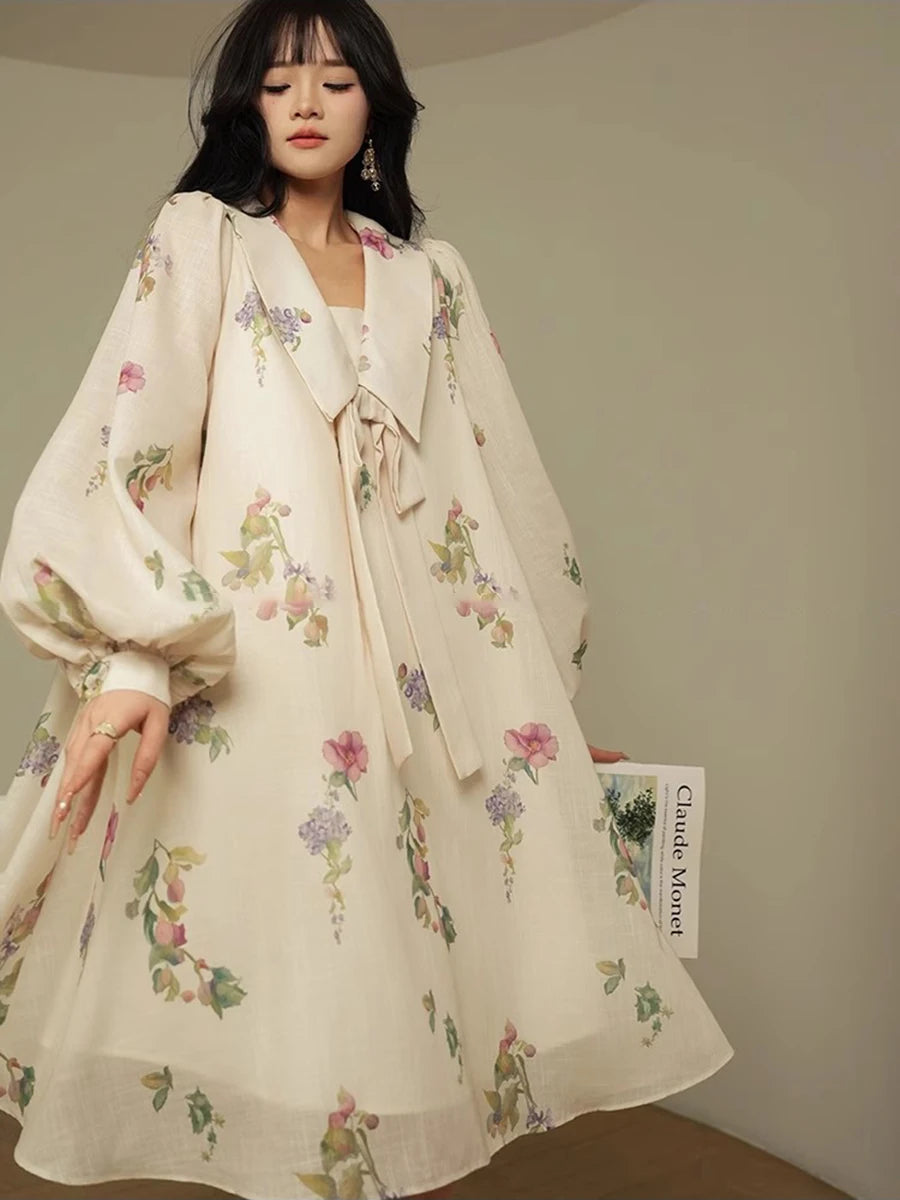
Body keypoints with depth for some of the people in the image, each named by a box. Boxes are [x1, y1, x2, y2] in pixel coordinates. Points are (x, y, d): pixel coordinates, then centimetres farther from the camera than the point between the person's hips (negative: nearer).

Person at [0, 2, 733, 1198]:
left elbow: (500, 483, 15)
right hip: (250, 678, -3)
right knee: (280, 961, -2)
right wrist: (135, 653, -21)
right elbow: (127, 436, -6)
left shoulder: (431, 276, 17)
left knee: (423, 945, 2)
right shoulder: (200, 238, 8)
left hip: (423, 671, 3)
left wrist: (547, 693, 12)